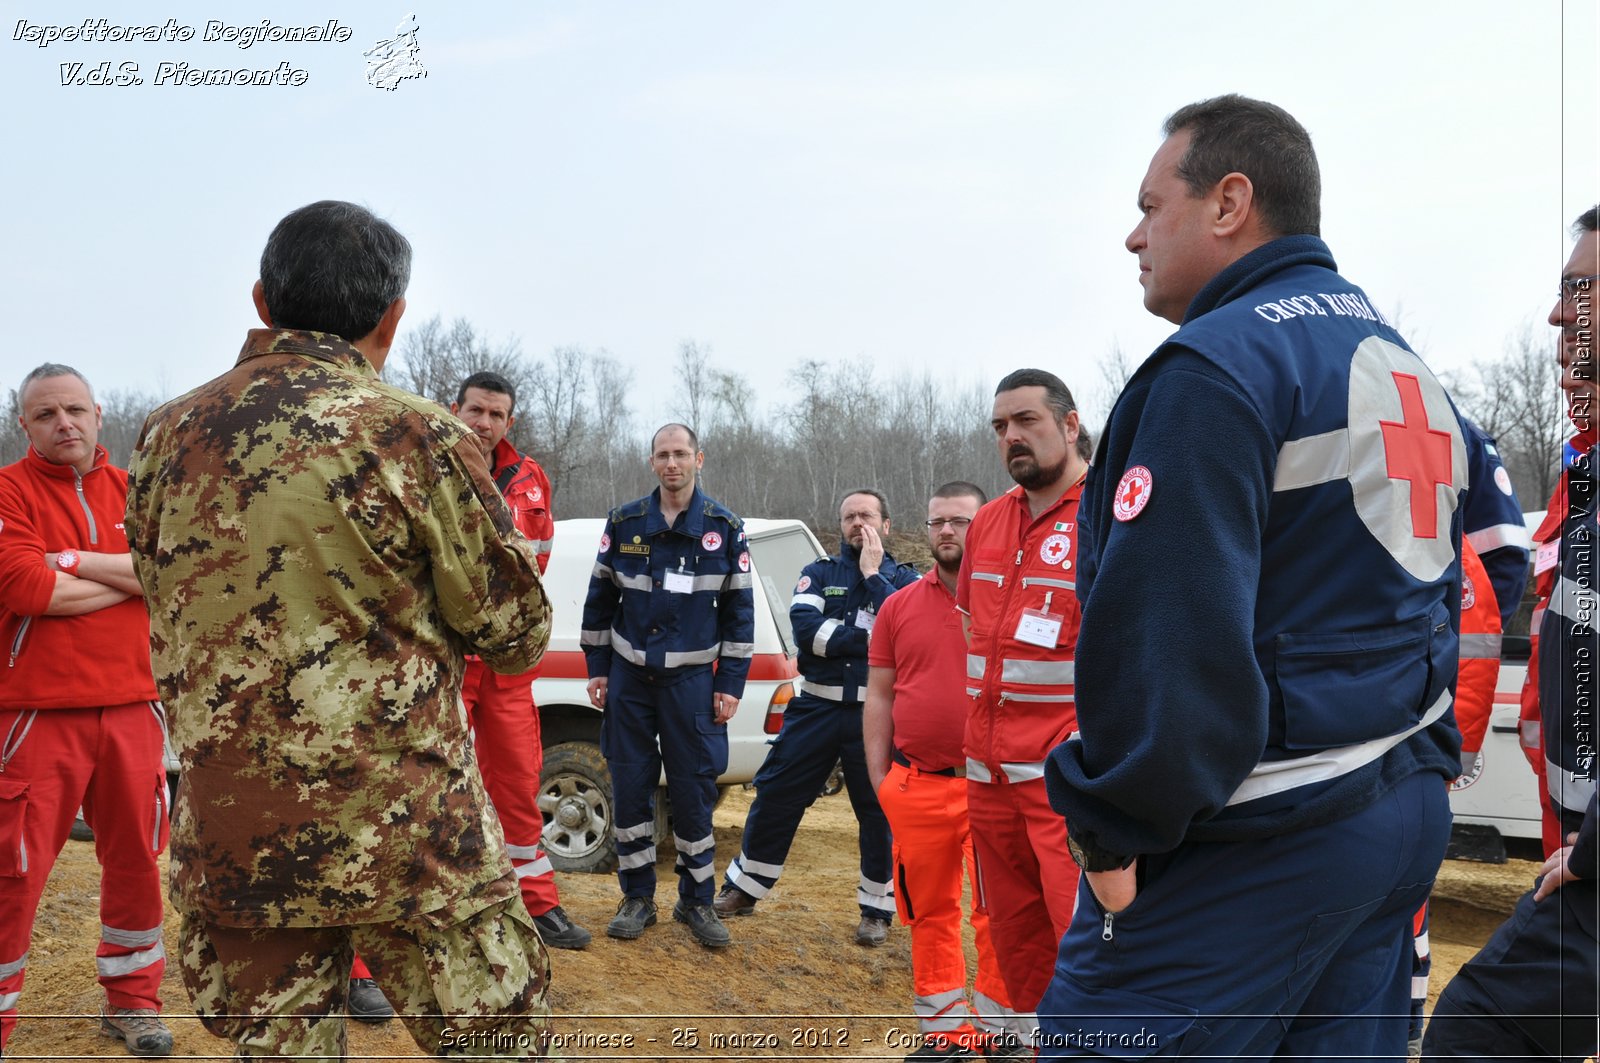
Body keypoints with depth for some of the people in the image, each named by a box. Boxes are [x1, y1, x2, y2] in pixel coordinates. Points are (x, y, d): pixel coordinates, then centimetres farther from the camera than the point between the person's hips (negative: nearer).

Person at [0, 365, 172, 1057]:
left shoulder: (133, 492, 11)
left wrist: (79, 561, -13)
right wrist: (131, 576, -6)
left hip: (131, 706, 4)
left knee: (136, 859, 12)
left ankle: (131, 1000, 28)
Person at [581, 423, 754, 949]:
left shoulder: (726, 528, 0)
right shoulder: (624, 523, 2)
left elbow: (739, 610, 3)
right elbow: (600, 599, 9)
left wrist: (730, 683, -1)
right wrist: (597, 668, 5)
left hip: (691, 678, -1)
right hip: (629, 675, 2)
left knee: (693, 791, 1)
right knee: (630, 787, 5)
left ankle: (696, 900, 16)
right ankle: (638, 898, 18)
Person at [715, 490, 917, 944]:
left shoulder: (904, 579, 6)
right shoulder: (819, 573, 8)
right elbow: (806, 629, -10)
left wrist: (872, 574, -12)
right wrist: (869, 640, -14)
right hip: (818, 707, 1)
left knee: (879, 812, 5)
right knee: (775, 797, 6)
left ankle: (877, 910, 21)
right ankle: (743, 888, 22)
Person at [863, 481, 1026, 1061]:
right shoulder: (899, 607, 8)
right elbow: (878, 696, 10)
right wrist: (878, 776, 5)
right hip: (916, 787, 3)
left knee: (997, 914, 2)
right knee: (928, 913, 12)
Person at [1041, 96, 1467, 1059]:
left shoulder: (1215, 365, -14)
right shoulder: (1410, 371, 17)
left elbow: (1164, 627, -22)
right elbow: (1443, 600, 20)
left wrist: (1115, 832, -15)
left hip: (1252, 838, -10)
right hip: (1408, 817, 10)